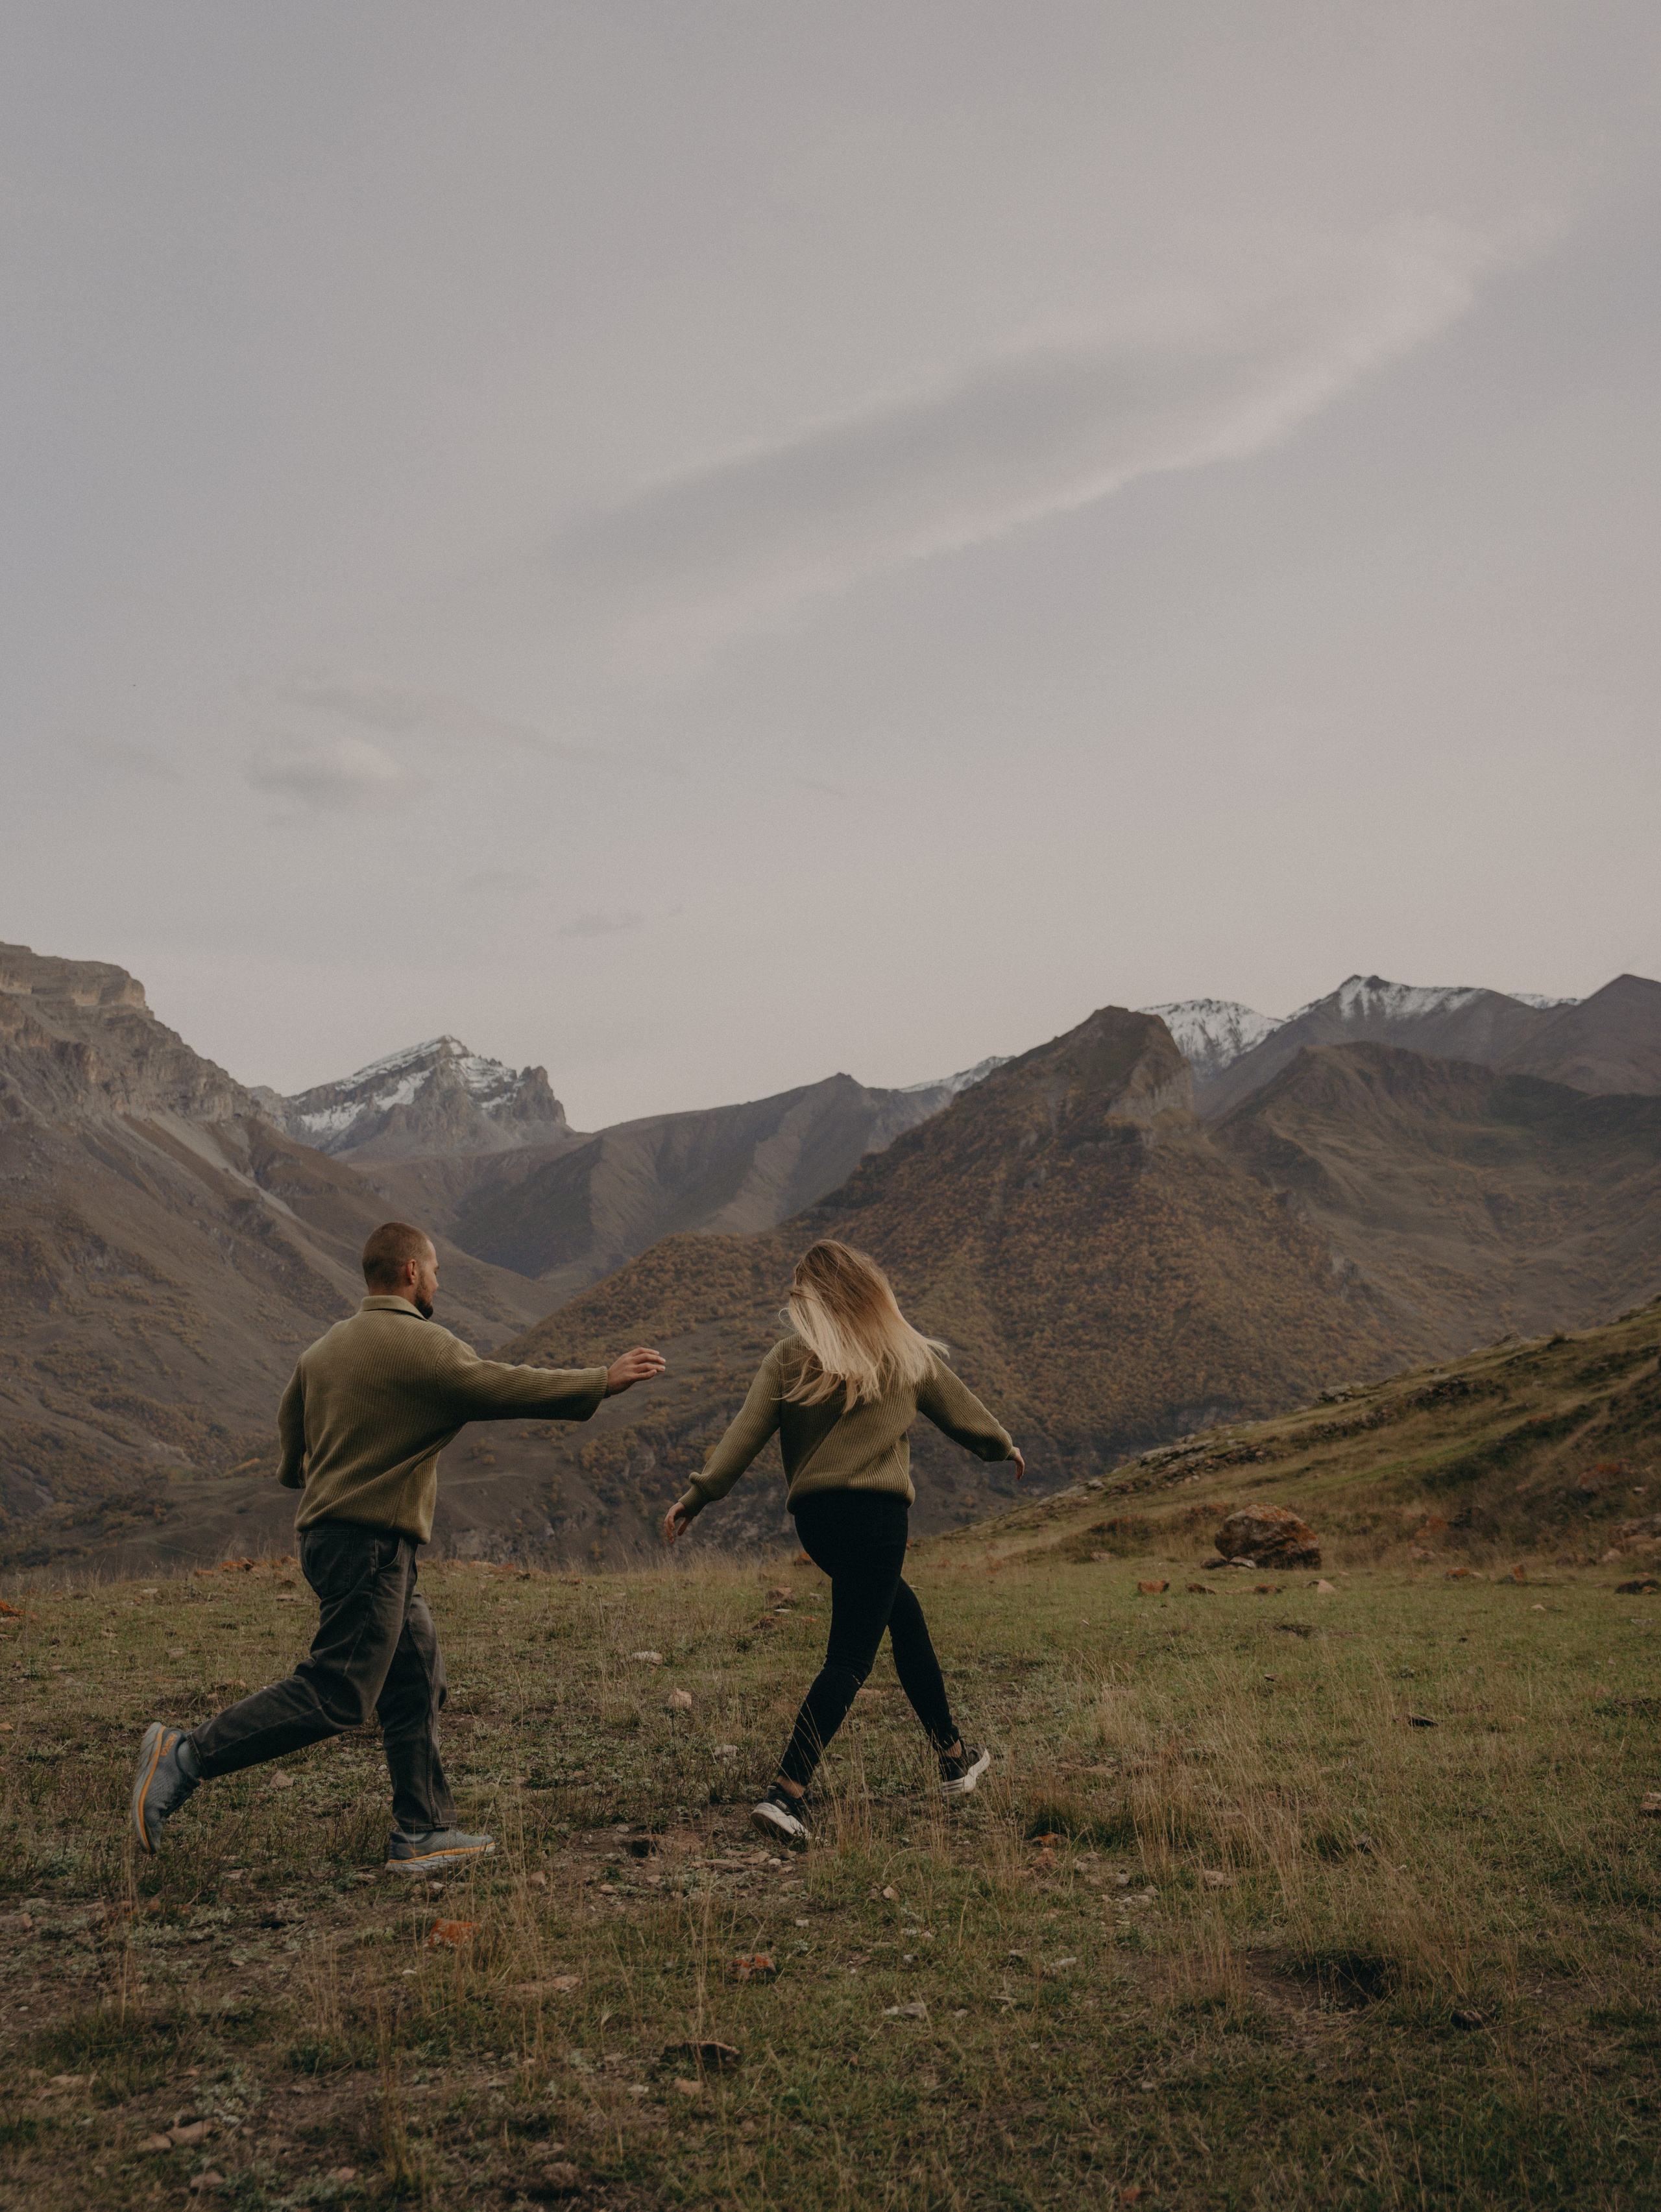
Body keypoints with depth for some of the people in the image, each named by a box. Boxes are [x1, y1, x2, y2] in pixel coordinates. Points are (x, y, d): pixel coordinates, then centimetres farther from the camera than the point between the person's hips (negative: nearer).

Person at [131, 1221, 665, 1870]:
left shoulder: (326, 1346, 13)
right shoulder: (419, 1345, -13)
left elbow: (290, 1426, 22)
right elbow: (508, 1387, -12)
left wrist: (307, 1476, 41)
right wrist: (603, 1380, -3)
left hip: (329, 1530, 10)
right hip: (370, 1542, -10)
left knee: (417, 1687, 12)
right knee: (338, 1696, -10)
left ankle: (423, 1832, 15)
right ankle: (188, 1755, -9)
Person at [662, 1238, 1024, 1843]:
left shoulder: (789, 1359, 4)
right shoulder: (908, 1356, 6)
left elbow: (745, 1434, -5)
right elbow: (962, 1412, 21)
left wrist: (696, 1496, -3)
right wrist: (1004, 1447, 40)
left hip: (813, 1516, 4)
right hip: (876, 1514, -4)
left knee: (905, 1614, 24)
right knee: (847, 1662, -5)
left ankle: (954, 1758, 33)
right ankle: (785, 1794, -18)